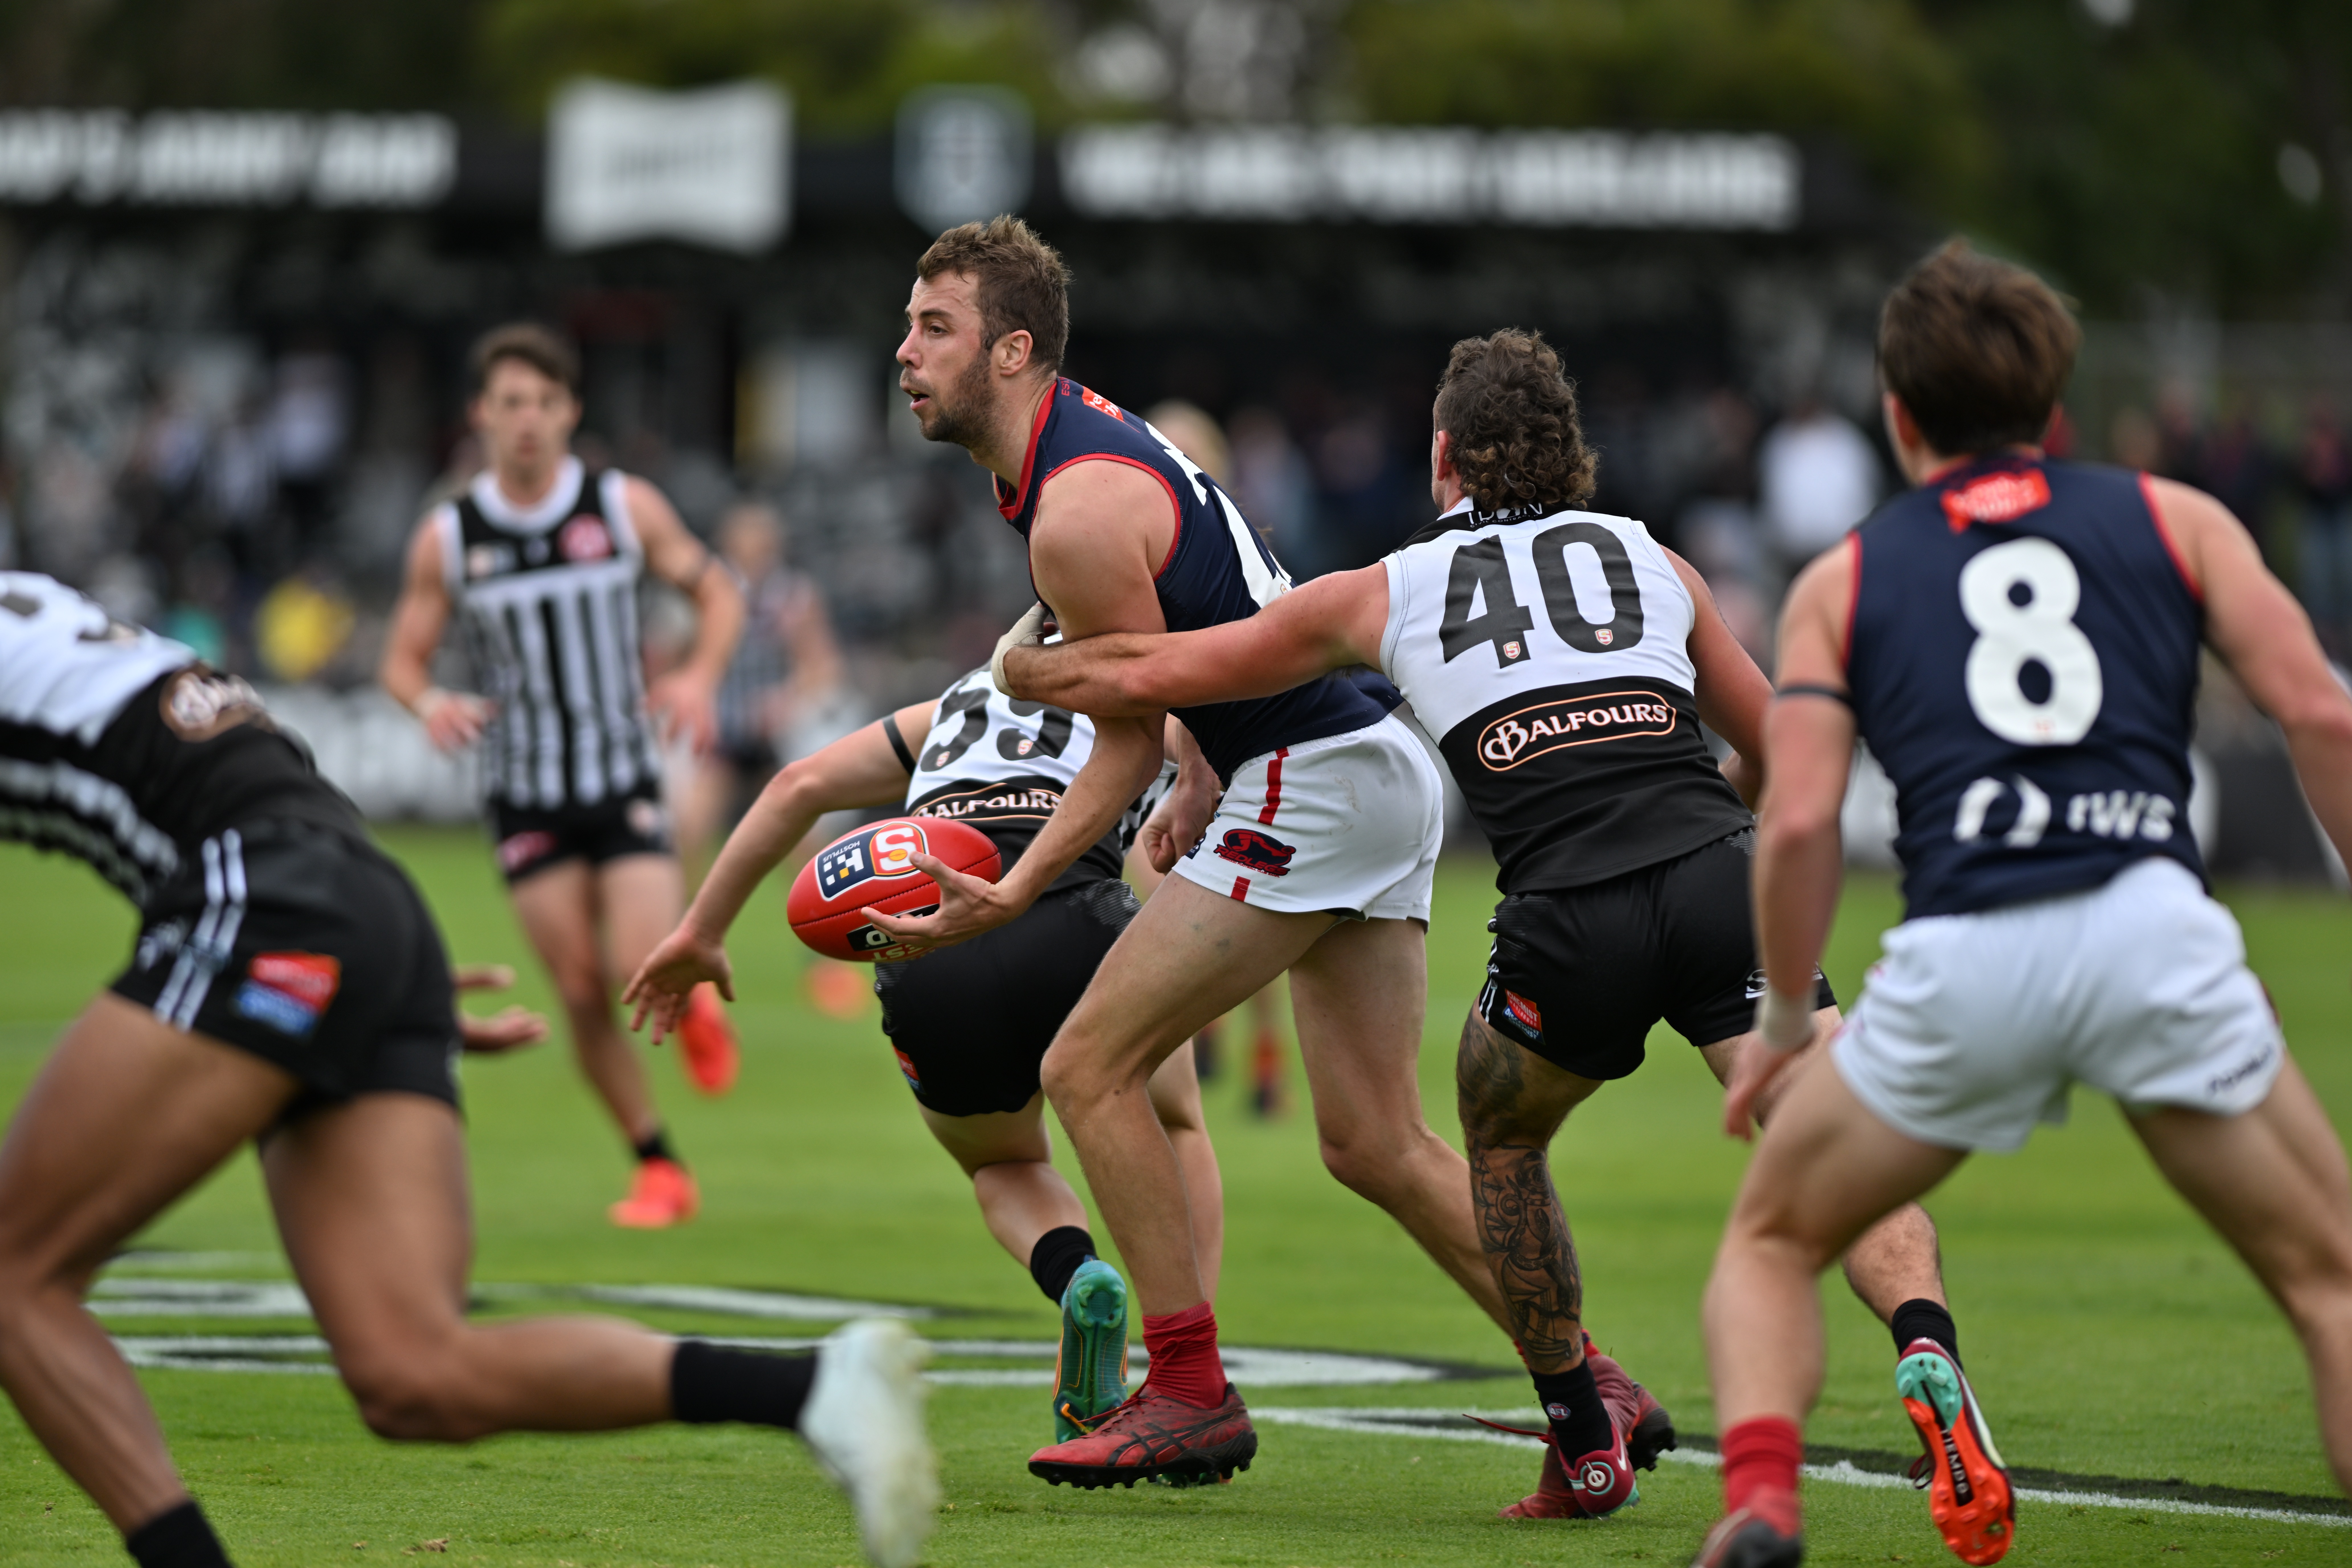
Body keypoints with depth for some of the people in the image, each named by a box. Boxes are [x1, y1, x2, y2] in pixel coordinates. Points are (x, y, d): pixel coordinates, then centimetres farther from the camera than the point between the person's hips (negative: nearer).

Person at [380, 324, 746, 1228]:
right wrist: (430, 704, -18)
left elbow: (717, 592, 7)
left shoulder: (627, 507, -3)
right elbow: (403, 658, 5)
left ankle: (694, 1004, 22)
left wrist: (700, 677, -12)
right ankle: (658, 1168, 12)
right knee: (583, 995, -3)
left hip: (625, 783, -1)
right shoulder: (447, 538, -2)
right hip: (525, 797, 1)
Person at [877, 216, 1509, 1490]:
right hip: (1381, 766, 10)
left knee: (1090, 1067, -6)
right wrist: (1201, 780, 20)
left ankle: (1190, 1395, -3)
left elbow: (1133, 735, -13)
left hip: (1312, 783, -10)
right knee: (1376, 1144, 10)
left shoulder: (1079, 514, -18)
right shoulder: (1089, 431, 12)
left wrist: (1009, 896, -15)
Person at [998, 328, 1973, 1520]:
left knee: (1502, 1141, 27)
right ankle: (1926, 1345, -34)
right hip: (1720, 875, 1)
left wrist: (1016, 668, 46)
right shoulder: (1651, 559, 24)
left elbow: (1146, 674, 27)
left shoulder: (1386, 593, 21)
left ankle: (1588, 1441, 27)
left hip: (1572, 919, -1)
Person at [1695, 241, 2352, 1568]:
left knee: (1771, 1241, 22)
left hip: (1962, 960, 1)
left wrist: (1785, 1023, 19)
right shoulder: (2172, 517, 19)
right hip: (2155, 924, 0)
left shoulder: (1844, 581, 20)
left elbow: (1801, 822, 7)